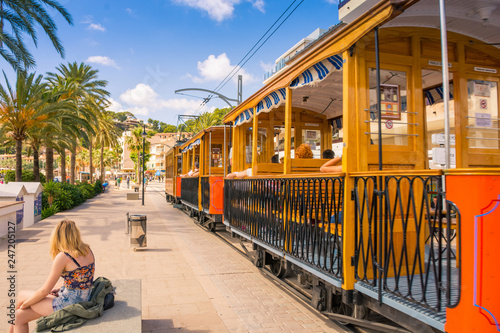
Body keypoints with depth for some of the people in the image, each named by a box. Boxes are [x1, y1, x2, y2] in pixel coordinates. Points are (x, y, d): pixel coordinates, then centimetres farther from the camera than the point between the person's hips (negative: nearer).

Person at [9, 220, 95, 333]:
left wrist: (25, 303, 5)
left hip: (68, 305, -7)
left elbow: (44, 291, -11)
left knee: (21, 295, 16)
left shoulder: (63, 257, -19)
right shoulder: (88, 251, 3)